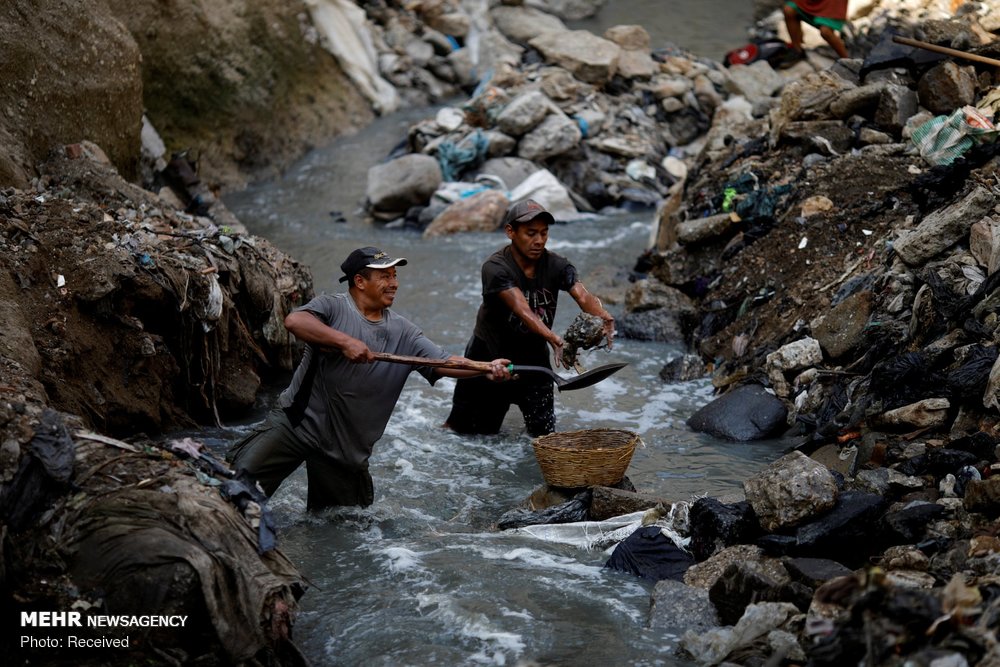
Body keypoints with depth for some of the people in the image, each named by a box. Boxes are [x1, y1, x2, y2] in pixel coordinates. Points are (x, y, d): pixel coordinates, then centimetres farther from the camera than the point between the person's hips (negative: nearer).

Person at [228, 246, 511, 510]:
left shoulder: (403, 332, 7)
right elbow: (294, 321, -24)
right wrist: (345, 341, -30)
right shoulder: (332, 307, -5)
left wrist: (487, 368, -18)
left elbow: (444, 363, -1)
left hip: (347, 443, 4)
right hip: (297, 422, -4)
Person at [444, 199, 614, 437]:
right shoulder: (496, 268, -26)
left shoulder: (557, 265, -13)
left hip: (534, 357, 3)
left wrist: (602, 317, -52)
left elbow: (583, 296, -29)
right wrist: (552, 338, -57)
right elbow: (522, 309, -40)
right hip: (489, 355, -3)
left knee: (544, 432, 0)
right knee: (477, 431, 10)